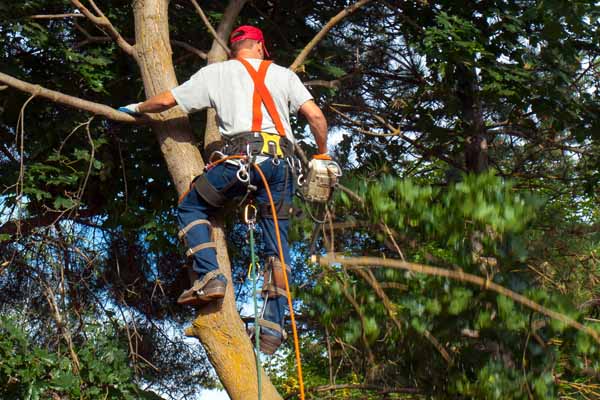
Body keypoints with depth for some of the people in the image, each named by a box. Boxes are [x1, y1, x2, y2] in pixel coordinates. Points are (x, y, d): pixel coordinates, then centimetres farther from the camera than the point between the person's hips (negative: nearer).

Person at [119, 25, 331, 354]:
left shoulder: (217, 72, 18)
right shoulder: (283, 74, 22)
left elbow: (166, 100, 18)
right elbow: (315, 115, 11)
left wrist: (136, 109, 38)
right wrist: (322, 155, 24)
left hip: (240, 157, -2)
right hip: (280, 161, 3)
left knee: (191, 208, 19)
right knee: (276, 243, 9)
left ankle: (209, 277, -1)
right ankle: (272, 328, 0)